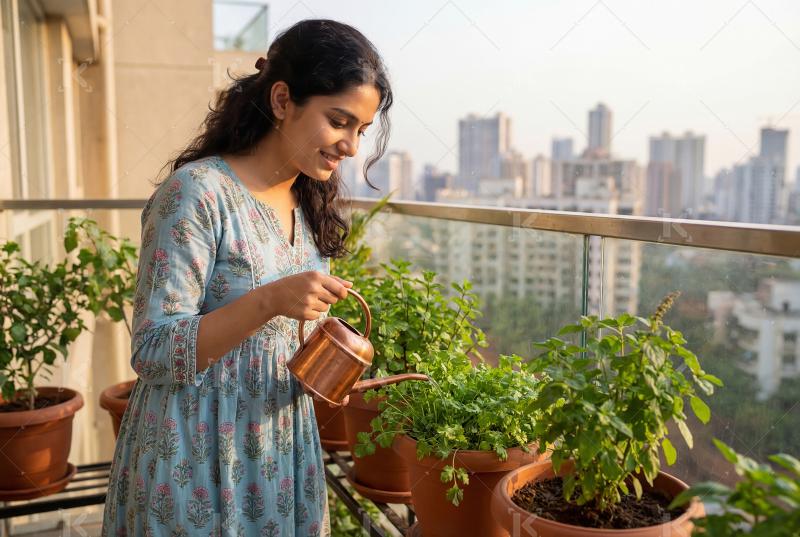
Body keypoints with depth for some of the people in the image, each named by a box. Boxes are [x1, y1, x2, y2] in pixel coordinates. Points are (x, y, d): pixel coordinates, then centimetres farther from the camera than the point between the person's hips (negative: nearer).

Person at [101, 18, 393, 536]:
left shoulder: (308, 203, 4)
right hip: (198, 459, -6)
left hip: (282, 450, 7)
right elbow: (152, 354, -20)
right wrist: (269, 300, -33)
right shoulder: (197, 191, -19)